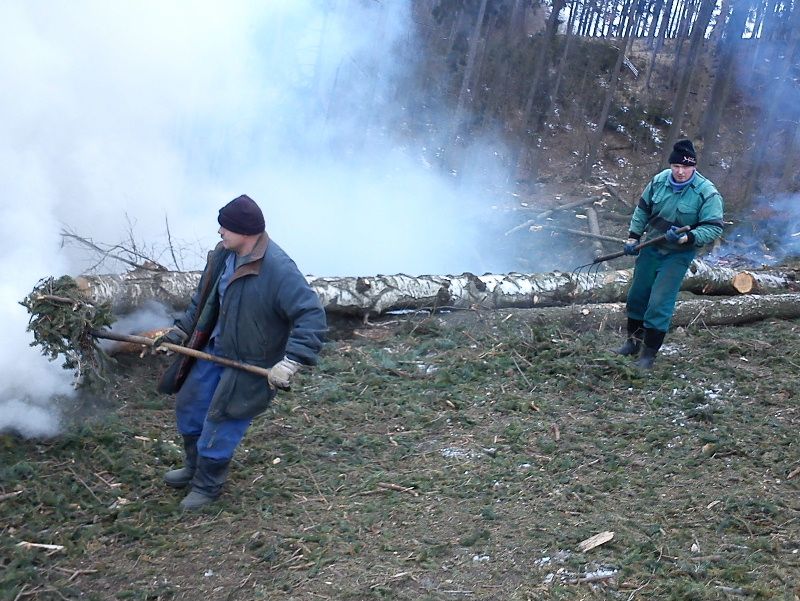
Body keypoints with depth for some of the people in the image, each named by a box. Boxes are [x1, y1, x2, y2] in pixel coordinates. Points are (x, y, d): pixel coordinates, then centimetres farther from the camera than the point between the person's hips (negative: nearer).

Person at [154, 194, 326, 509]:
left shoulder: (278, 269, -30)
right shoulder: (223, 255, -4)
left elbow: (311, 314, -32)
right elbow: (204, 299, 14)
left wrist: (291, 361, -39)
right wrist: (181, 329, 14)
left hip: (250, 365, -8)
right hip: (214, 350, 8)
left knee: (218, 425, 0)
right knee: (188, 407, 19)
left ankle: (207, 486, 27)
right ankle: (194, 467, 45)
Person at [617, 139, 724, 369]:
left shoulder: (707, 193, -19)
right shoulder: (659, 181, -6)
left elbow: (714, 228, -19)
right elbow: (642, 209, 8)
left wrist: (687, 238, -32)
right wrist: (633, 237, 4)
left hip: (677, 255, -5)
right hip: (650, 249, 5)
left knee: (659, 304, -9)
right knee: (637, 296, 14)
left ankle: (649, 353, 3)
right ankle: (633, 341, 34)